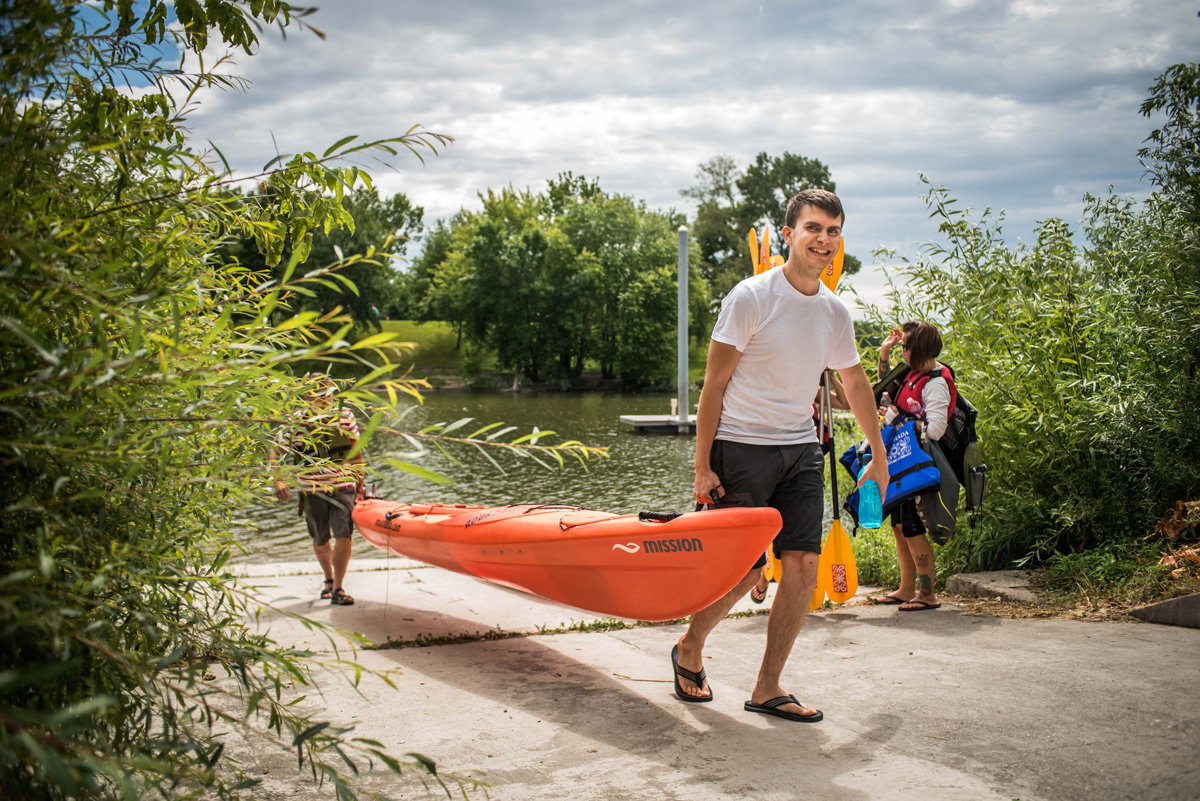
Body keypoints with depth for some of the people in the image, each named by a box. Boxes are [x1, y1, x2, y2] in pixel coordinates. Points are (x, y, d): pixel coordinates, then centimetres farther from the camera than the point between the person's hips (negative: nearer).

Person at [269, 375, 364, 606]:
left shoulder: (345, 417, 0)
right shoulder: (296, 423, -7)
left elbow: (356, 454, 10)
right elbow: (275, 453, 0)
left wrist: (360, 485, 12)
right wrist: (278, 482, -13)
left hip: (344, 487, 0)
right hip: (313, 491, 0)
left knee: (343, 536, -13)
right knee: (320, 542, 14)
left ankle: (337, 589, -2)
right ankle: (329, 578, 41)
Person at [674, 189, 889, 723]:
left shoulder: (837, 313, 8)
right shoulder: (750, 298, -11)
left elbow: (855, 384, 22)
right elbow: (713, 384, -9)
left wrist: (879, 457, 25)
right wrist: (703, 467, -12)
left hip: (801, 450, 6)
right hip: (741, 448, -5)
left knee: (803, 564, -4)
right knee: (742, 570, -3)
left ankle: (767, 688, 9)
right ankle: (689, 650, 25)